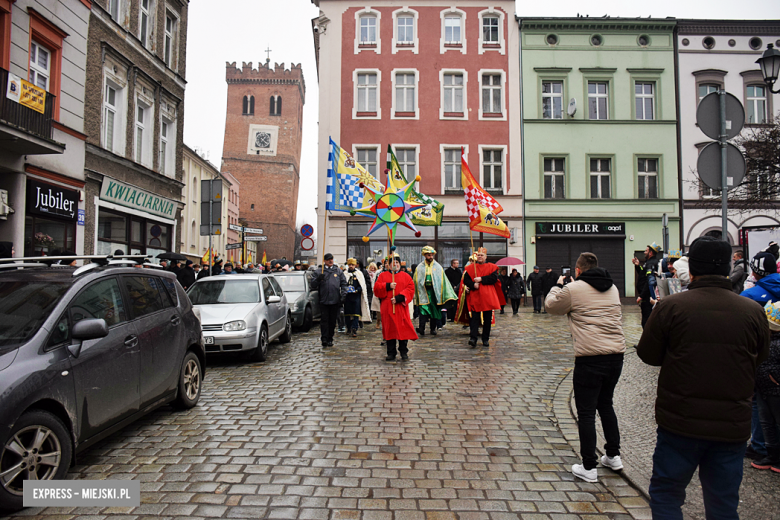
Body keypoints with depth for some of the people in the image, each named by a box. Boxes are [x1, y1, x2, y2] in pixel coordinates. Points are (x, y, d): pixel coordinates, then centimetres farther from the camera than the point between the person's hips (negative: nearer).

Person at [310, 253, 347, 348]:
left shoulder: (338, 271, 11)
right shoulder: (318, 271, 5)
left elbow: (344, 283, 11)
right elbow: (313, 285, 2)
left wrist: (343, 294, -2)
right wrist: (318, 279, -17)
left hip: (335, 300, 2)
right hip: (324, 300, -2)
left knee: (333, 320, 8)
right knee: (324, 320, -4)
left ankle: (330, 339, 18)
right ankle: (324, 339, -2)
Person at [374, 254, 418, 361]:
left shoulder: (406, 276, 9)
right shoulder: (382, 275, 11)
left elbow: (410, 289, -2)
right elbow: (376, 288, 1)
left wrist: (399, 298, -14)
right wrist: (387, 286, -15)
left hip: (401, 307, 0)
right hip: (387, 308, 1)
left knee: (403, 329, -1)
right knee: (389, 330, 3)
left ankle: (404, 352, 11)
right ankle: (391, 353, 12)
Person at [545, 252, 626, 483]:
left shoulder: (573, 289, -7)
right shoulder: (613, 288, 13)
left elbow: (551, 305, 7)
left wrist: (559, 285, 25)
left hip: (590, 357, -7)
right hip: (617, 353, 7)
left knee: (586, 413, 3)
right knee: (606, 405, 24)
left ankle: (588, 468, 10)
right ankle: (613, 456, 34)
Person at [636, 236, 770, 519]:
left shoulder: (670, 307, -14)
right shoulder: (753, 311, -6)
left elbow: (648, 355, -4)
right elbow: (760, 358, 11)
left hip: (680, 423, -3)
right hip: (733, 426, 3)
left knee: (665, 496, 13)